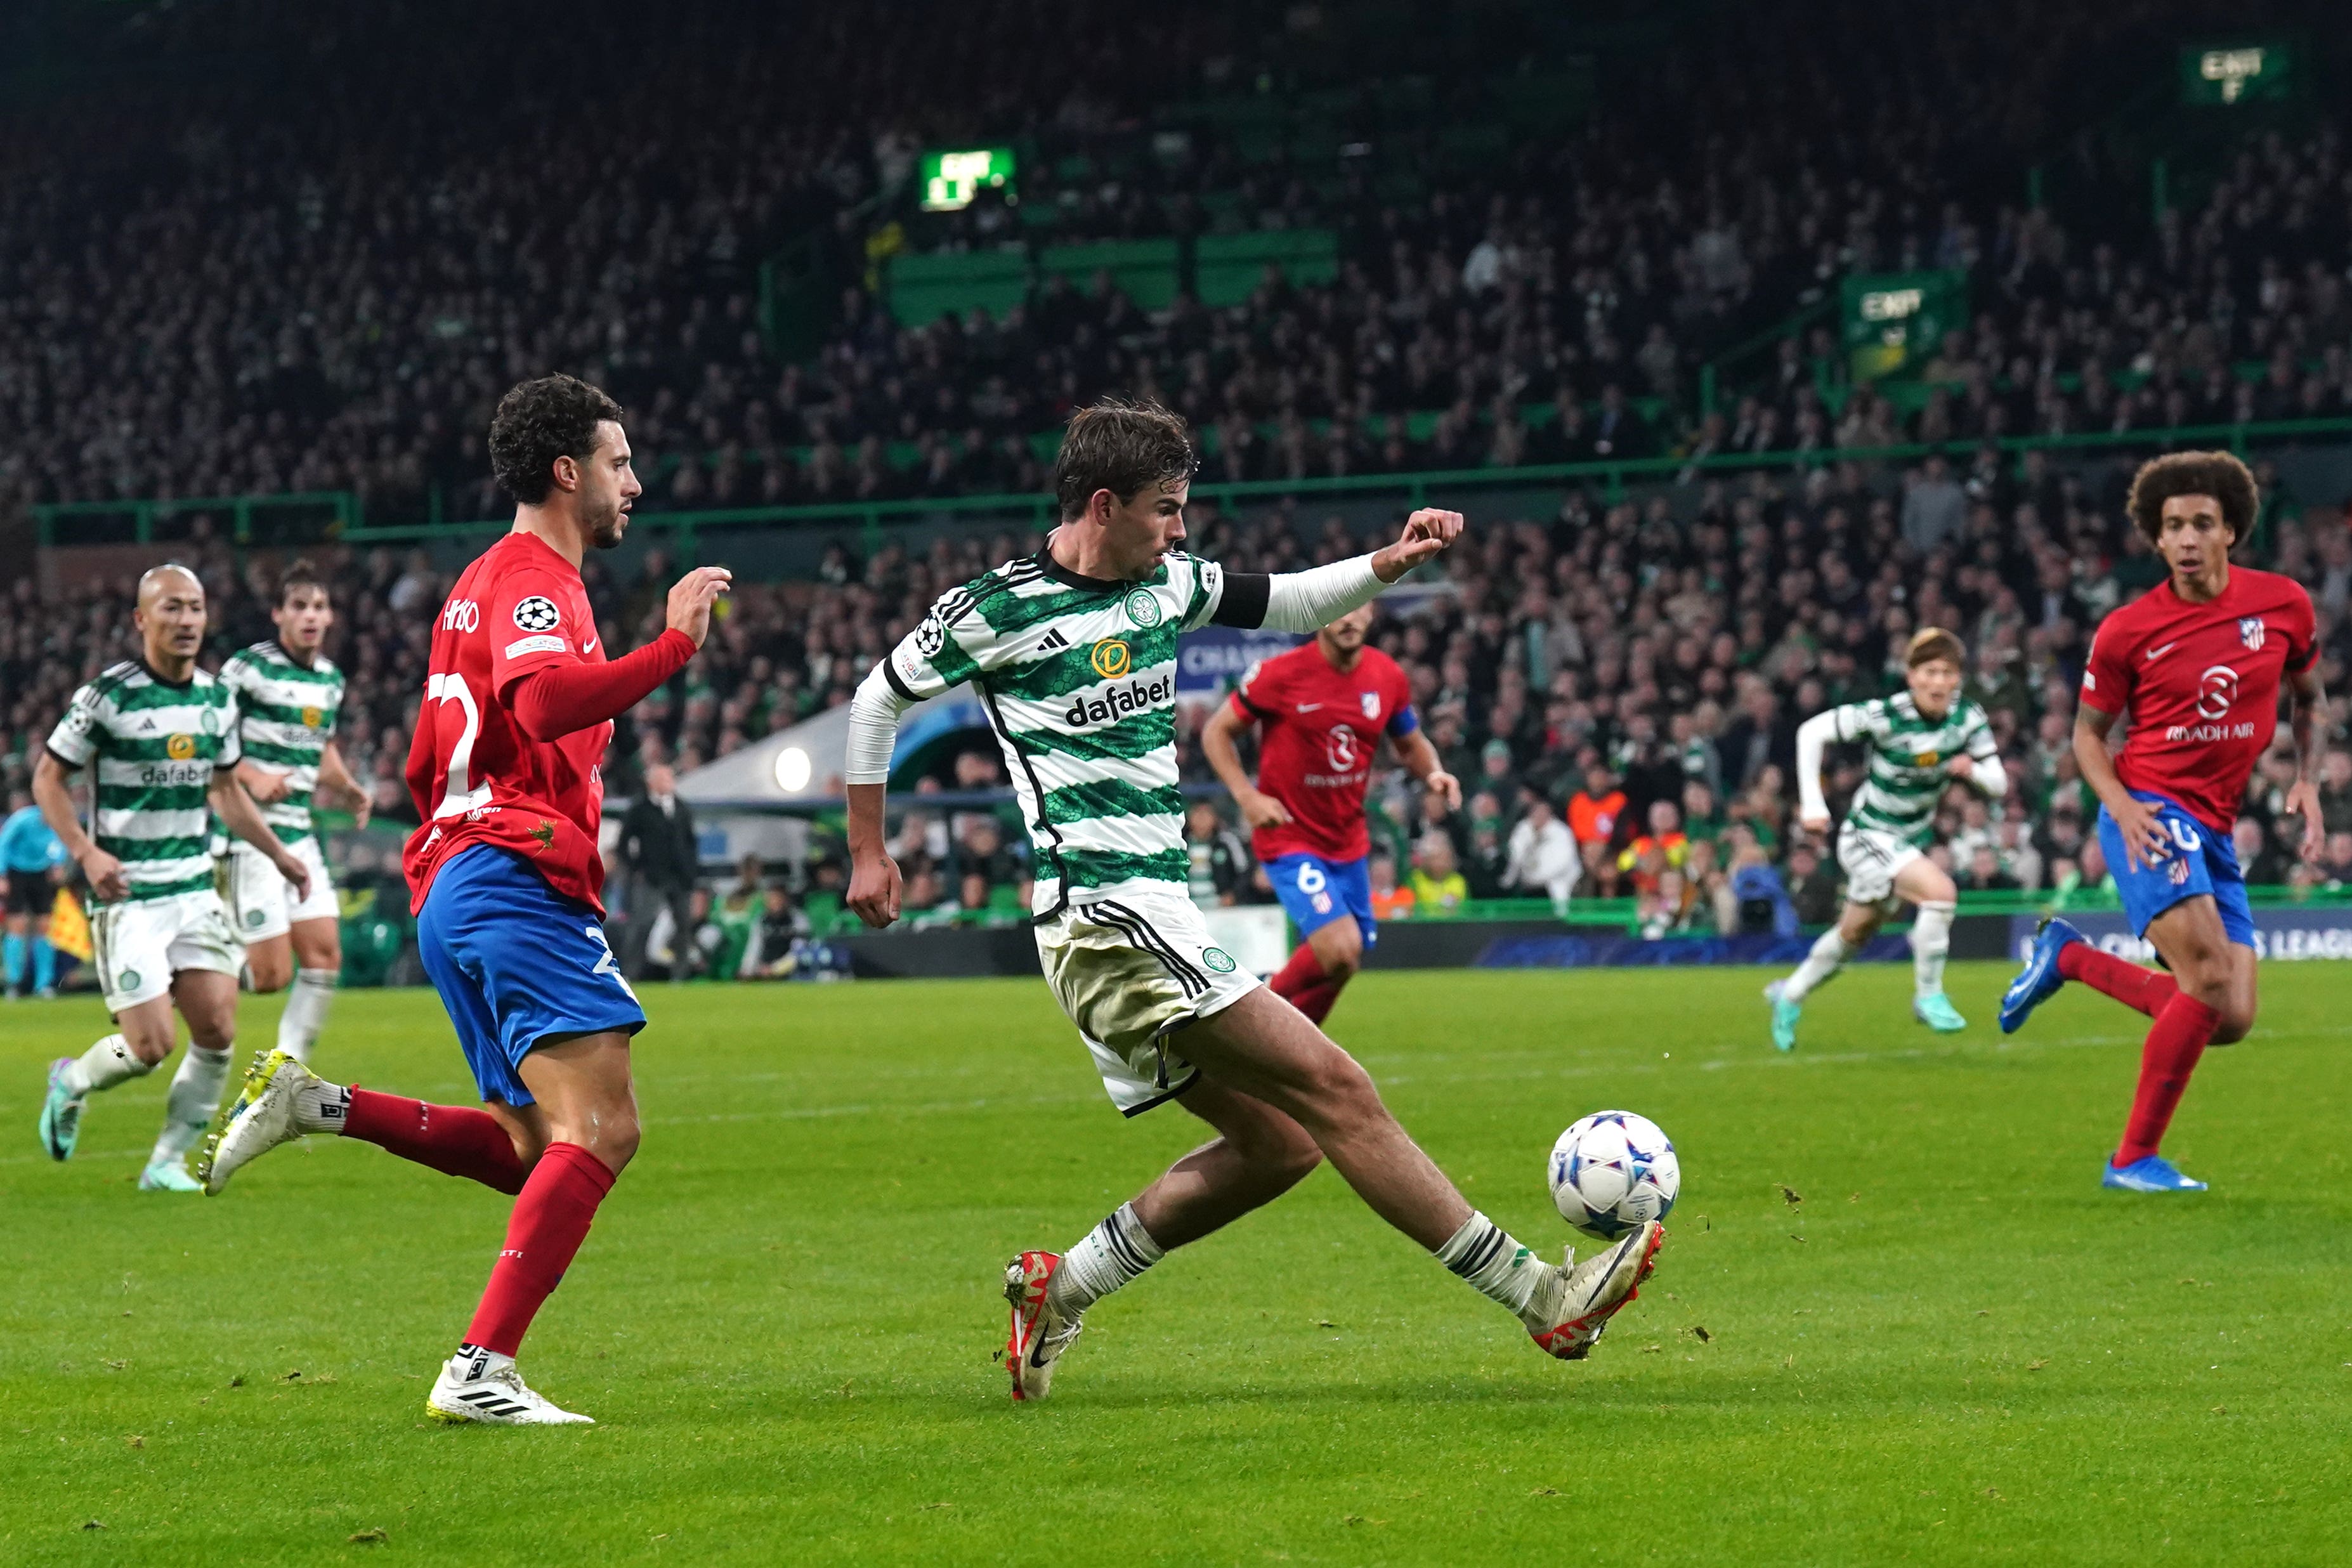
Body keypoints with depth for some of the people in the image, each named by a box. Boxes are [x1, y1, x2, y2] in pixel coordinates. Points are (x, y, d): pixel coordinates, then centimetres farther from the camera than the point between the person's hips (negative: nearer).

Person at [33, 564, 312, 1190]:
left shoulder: (217, 698, 7)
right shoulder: (109, 695, -11)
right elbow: (48, 777, -5)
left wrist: (278, 853, 18)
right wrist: (86, 852, -18)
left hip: (194, 889, 6)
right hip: (127, 897, -6)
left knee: (218, 1031, -5)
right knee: (151, 1046, -10)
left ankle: (169, 1161, 11)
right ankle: (72, 1083, 22)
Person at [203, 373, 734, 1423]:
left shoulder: (484, 583, 25)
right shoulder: (532, 581, -6)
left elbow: (423, 767, 30)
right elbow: (545, 704, -28)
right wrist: (674, 644, -25)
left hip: (450, 893, 10)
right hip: (519, 877, -10)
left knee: (531, 1154, 12)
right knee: (600, 1129, -17)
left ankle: (314, 1105, 3)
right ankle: (481, 1373, -24)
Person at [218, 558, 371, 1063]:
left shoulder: (331, 680, 12)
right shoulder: (249, 668, -10)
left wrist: (348, 789, 10)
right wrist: (251, 776, -22)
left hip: (299, 834, 7)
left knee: (325, 956, 0)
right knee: (272, 974, -12)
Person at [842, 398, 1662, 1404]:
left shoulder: (1166, 586, 12)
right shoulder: (999, 609, -7)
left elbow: (1292, 604, 25)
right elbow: (879, 699, 5)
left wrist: (1390, 564, 7)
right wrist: (868, 852, 10)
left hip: (1158, 924, 9)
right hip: (1106, 921, -9)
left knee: (1278, 1142, 6)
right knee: (1331, 1088, -13)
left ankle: (1060, 1290, 13)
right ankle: (1540, 1297, -14)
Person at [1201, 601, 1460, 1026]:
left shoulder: (1388, 677, -2)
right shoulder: (1281, 674, -16)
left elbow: (1411, 744, 14)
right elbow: (1216, 732, -6)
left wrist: (1433, 774, -9)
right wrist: (1247, 796, -20)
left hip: (1349, 841, 6)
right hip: (1289, 837, -6)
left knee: (1341, 966, 13)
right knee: (1341, 947, -22)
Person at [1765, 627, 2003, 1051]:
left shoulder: (1969, 718, -10)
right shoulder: (1885, 716, -24)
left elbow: (1998, 786, -6)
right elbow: (1811, 731, -18)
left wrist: (1974, 771, -30)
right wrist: (1812, 804, -21)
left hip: (1913, 838, 6)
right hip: (1868, 836, -6)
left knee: (1855, 934, 21)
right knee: (1941, 891, -28)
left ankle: (1790, 995, 43)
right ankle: (1928, 996, -11)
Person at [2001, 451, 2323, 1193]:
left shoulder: (2284, 604, 2)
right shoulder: (2127, 631, -6)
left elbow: (2306, 694, 20)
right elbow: (2088, 730, 5)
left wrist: (2307, 779, 6)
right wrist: (2120, 803, -13)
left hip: (2215, 831, 6)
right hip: (2152, 812, -5)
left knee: (2231, 1019, 0)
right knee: (2210, 978, -24)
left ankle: (2068, 958, 20)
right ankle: (2136, 1158, -13)